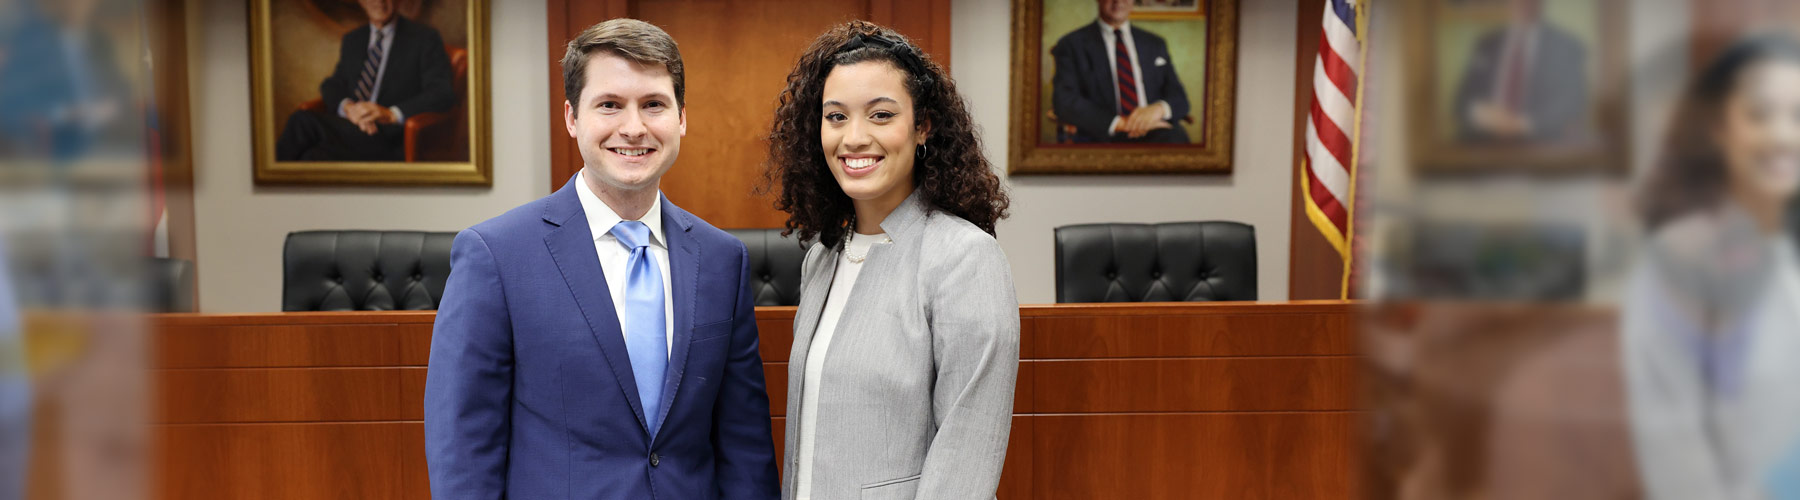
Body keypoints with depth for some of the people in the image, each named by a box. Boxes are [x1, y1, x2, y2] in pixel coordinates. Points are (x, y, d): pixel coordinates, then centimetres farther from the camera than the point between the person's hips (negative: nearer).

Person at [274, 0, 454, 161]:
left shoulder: (424, 38, 5)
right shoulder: (352, 40, 23)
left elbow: (444, 94, -6)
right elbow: (332, 85, 19)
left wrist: (392, 113, -21)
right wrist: (347, 106, -7)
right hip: (349, 124, 5)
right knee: (302, 119, -29)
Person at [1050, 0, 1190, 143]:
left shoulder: (1155, 44, 23)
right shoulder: (1071, 44, 9)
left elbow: (1179, 98, 16)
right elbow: (1064, 103, -4)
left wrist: (1159, 108, -10)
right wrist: (1119, 122, -17)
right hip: (1103, 136, -3)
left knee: (1176, 137, -32)